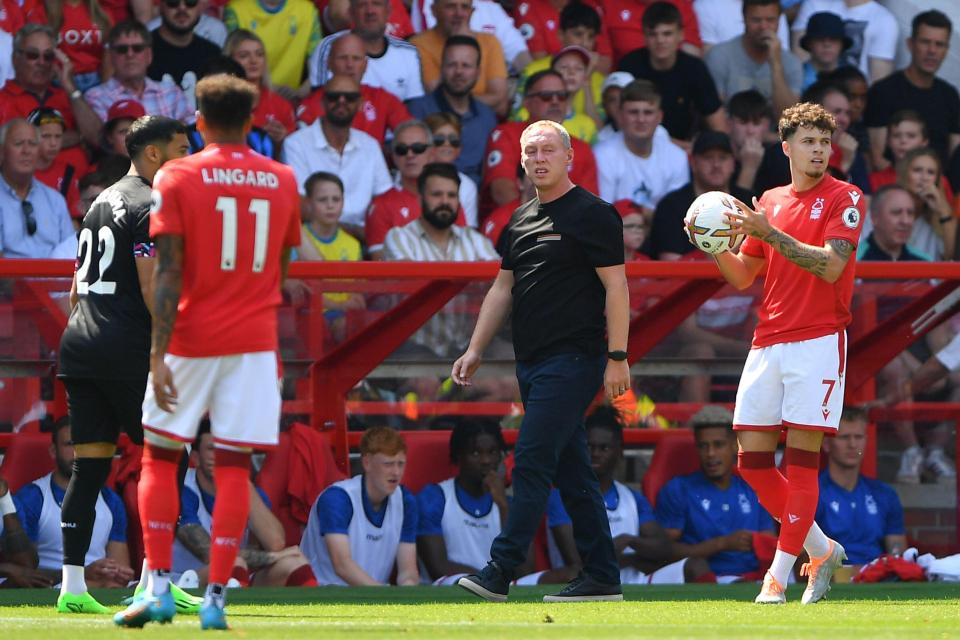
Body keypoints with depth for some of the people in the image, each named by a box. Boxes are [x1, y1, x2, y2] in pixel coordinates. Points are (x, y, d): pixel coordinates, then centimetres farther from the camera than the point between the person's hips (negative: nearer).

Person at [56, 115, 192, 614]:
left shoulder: (101, 202, 20)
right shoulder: (149, 207, -8)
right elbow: (151, 287, -17)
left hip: (78, 345, 9)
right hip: (127, 349, -9)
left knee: (90, 462, 7)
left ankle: (72, 586, 3)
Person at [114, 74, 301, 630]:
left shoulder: (177, 178, -4)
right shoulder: (282, 181, 7)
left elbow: (168, 272, -11)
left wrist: (159, 354, -13)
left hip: (191, 338, -2)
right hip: (255, 340, 2)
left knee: (160, 457, 9)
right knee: (234, 466, 2)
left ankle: (159, 588, 2)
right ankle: (216, 598, -3)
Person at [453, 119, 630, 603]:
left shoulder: (593, 214, -6)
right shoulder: (521, 219, 17)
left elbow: (615, 287, -10)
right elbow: (503, 287, 23)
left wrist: (617, 357, -15)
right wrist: (475, 350, 18)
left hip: (572, 358, -8)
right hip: (532, 362, 8)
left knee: (532, 461, -15)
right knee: (571, 471, 9)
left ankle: (500, 571, -19)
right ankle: (602, 578, 12)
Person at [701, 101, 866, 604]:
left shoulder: (844, 199, -2)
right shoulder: (769, 203, 16)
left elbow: (830, 265, -16)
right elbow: (743, 276, 20)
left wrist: (770, 233, -21)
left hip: (818, 341, -6)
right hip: (767, 342, 6)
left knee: (801, 459, -8)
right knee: (752, 459, 2)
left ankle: (779, 575, -6)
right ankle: (820, 551, 17)